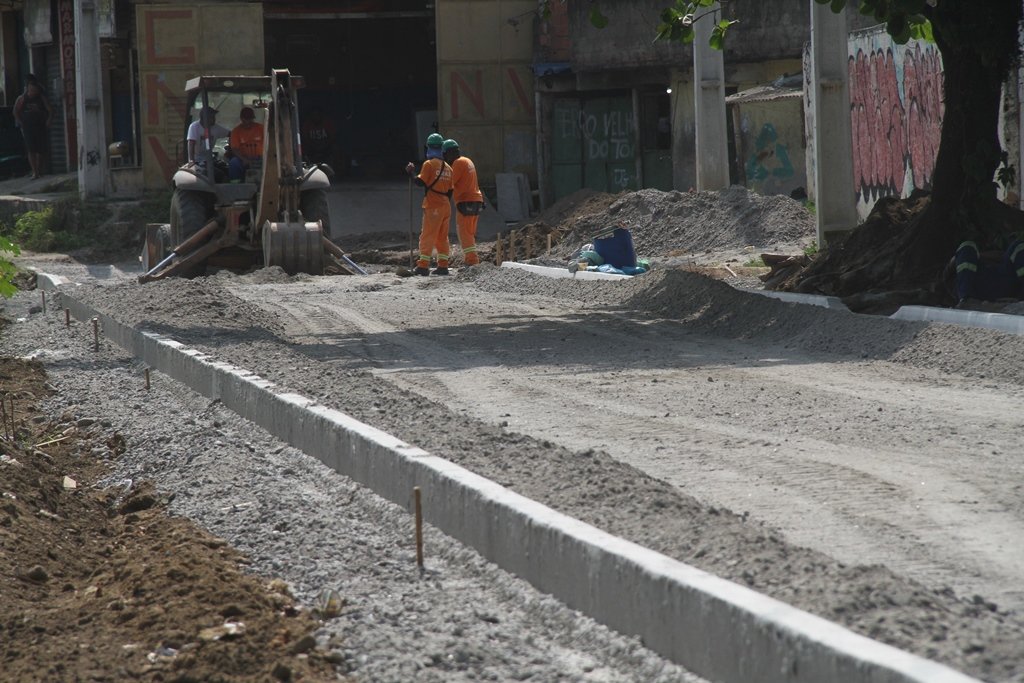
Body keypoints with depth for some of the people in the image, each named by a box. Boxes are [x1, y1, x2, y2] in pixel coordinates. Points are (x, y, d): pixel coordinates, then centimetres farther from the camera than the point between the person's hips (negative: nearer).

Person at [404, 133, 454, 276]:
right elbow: (450, 190, 13)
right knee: (442, 237, 11)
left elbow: (421, 182, -14)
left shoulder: (429, 164, -8)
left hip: (433, 206, -6)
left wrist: (411, 173, 1)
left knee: (427, 236, -6)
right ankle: (443, 266, 9)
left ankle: (423, 265, -10)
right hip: (446, 206, 6)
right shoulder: (447, 168, 11)